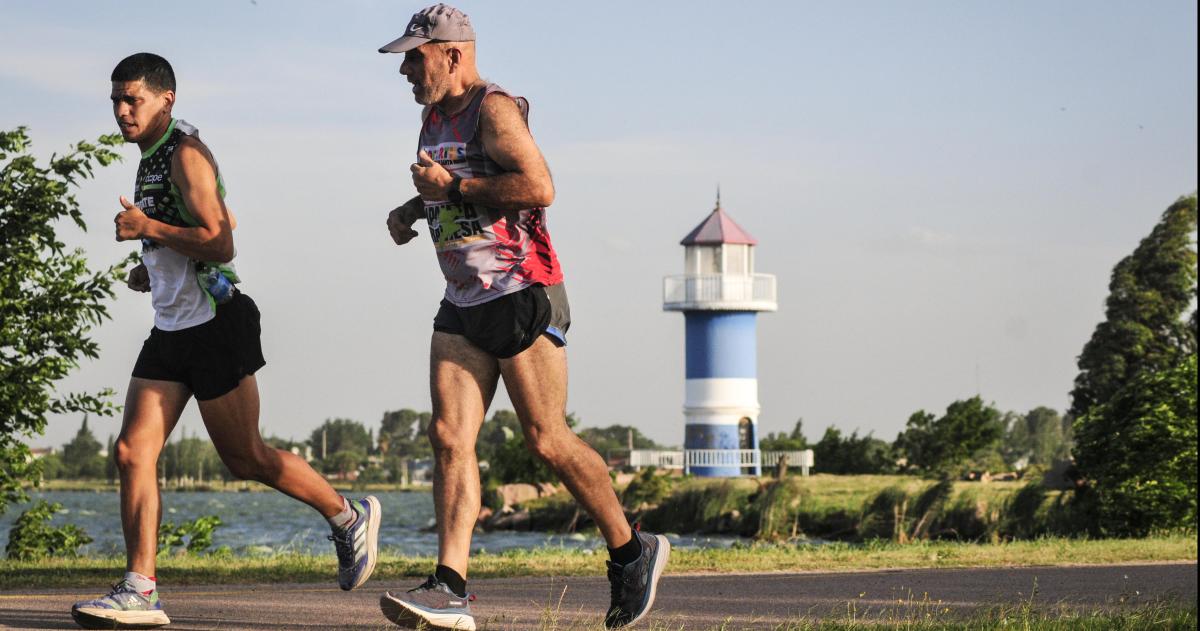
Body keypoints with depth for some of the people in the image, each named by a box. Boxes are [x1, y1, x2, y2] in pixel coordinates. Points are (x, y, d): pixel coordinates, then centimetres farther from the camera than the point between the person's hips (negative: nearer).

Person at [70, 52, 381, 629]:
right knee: (133, 452, -4)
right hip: (171, 330, 9)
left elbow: (220, 243, -21)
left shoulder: (186, 154, -12)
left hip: (213, 324, -9)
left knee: (246, 459, 0)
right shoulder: (151, 159, 18)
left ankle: (349, 517, 20)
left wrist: (149, 229, -23)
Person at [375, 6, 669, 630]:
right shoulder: (434, 117, 16)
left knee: (547, 440, -3)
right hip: (462, 305, 8)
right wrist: (414, 207, 16)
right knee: (449, 437, -6)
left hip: (523, 297, -8)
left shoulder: (495, 108, -12)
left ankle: (632, 551, 16)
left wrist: (451, 186, -18)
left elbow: (539, 187, -25)